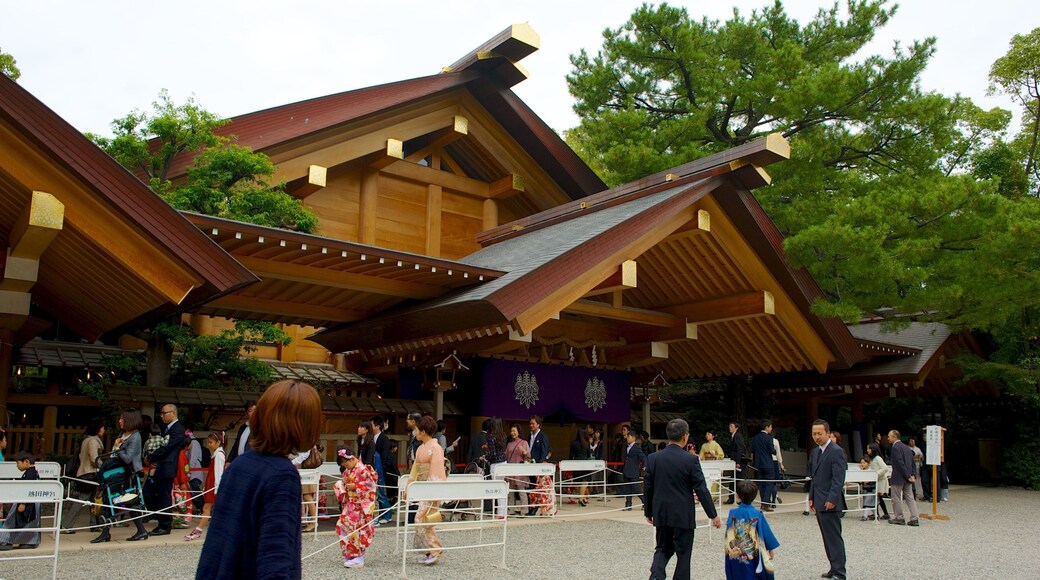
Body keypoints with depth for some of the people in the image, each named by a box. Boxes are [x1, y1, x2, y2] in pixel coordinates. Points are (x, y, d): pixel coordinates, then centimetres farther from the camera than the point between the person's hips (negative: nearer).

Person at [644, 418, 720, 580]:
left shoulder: (653, 458, -3)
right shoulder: (691, 460, -13)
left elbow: (647, 488, 2)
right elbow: (701, 490, -11)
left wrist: (648, 512, 15)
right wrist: (713, 515, -2)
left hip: (661, 514, 3)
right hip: (683, 515, -3)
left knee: (663, 549, 16)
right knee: (683, 554, 10)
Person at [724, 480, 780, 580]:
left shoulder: (733, 513, -9)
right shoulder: (757, 515, -13)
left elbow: (728, 533, -2)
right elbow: (766, 533, -6)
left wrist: (729, 548, 11)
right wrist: (771, 549, 6)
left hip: (735, 555, 1)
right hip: (752, 555, -1)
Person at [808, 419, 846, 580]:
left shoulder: (836, 451, -11)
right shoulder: (815, 452, 15)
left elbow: (839, 479, -17)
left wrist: (831, 500, -20)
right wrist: (811, 497, 16)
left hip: (830, 502, -8)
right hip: (819, 502, 8)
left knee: (834, 537, -6)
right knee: (827, 537, 13)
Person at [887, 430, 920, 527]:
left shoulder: (895, 448, -15)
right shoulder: (906, 447, 13)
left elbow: (900, 463, -21)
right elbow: (912, 462, 14)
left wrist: (908, 476, -16)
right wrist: (912, 475, 8)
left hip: (898, 477, -8)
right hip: (907, 477, 8)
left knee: (896, 498, 4)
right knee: (910, 498, 9)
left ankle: (899, 518, 10)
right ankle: (914, 519, 6)